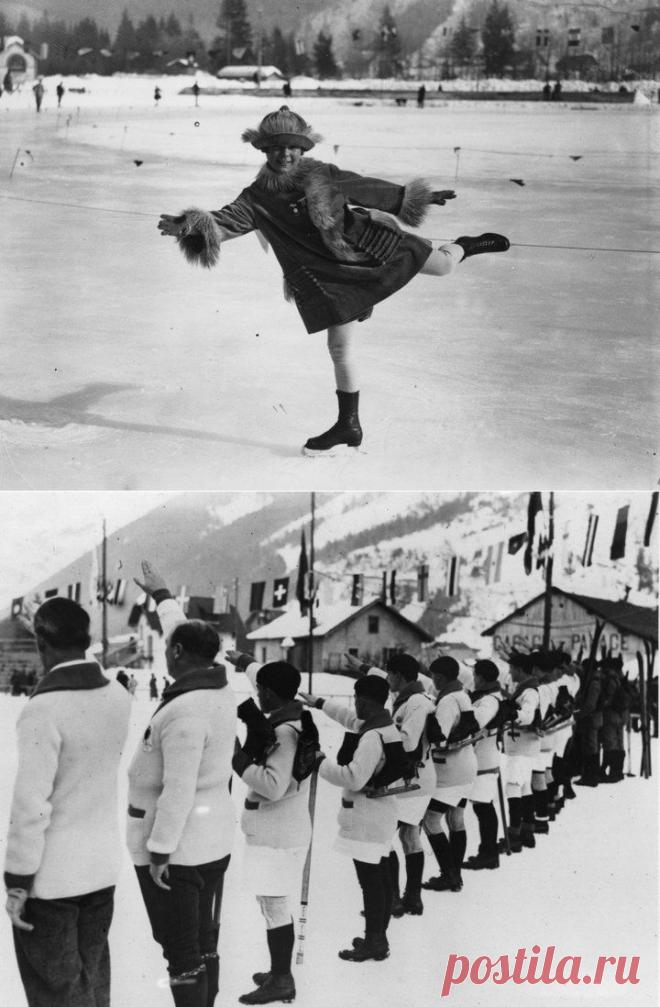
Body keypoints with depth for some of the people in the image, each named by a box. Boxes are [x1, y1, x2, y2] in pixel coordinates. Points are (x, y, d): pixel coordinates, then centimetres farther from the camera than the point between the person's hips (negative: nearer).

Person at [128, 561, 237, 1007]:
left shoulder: (184, 711, -24)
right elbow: (186, 634, 18)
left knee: (181, 950, 0)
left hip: (177, 845, -9)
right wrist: (161, 594, 30)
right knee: (204, 941, 18)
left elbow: (178, 790, -25)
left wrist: (159, 850, -18)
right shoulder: (221, 689, 1)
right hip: (214, 838, 9)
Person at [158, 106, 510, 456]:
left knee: (440, 264, 3)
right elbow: (226, 220, -23)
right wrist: (185, 227, -42)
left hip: (368, 244, 0)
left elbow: (368, 188, -1)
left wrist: (418, 197, 6)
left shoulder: (324, 176, -9)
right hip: (329, 276, 0)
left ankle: (465, 246, 42)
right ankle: (348, 427, 16)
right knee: (339, 347, 2)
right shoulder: (257, 199, -10)